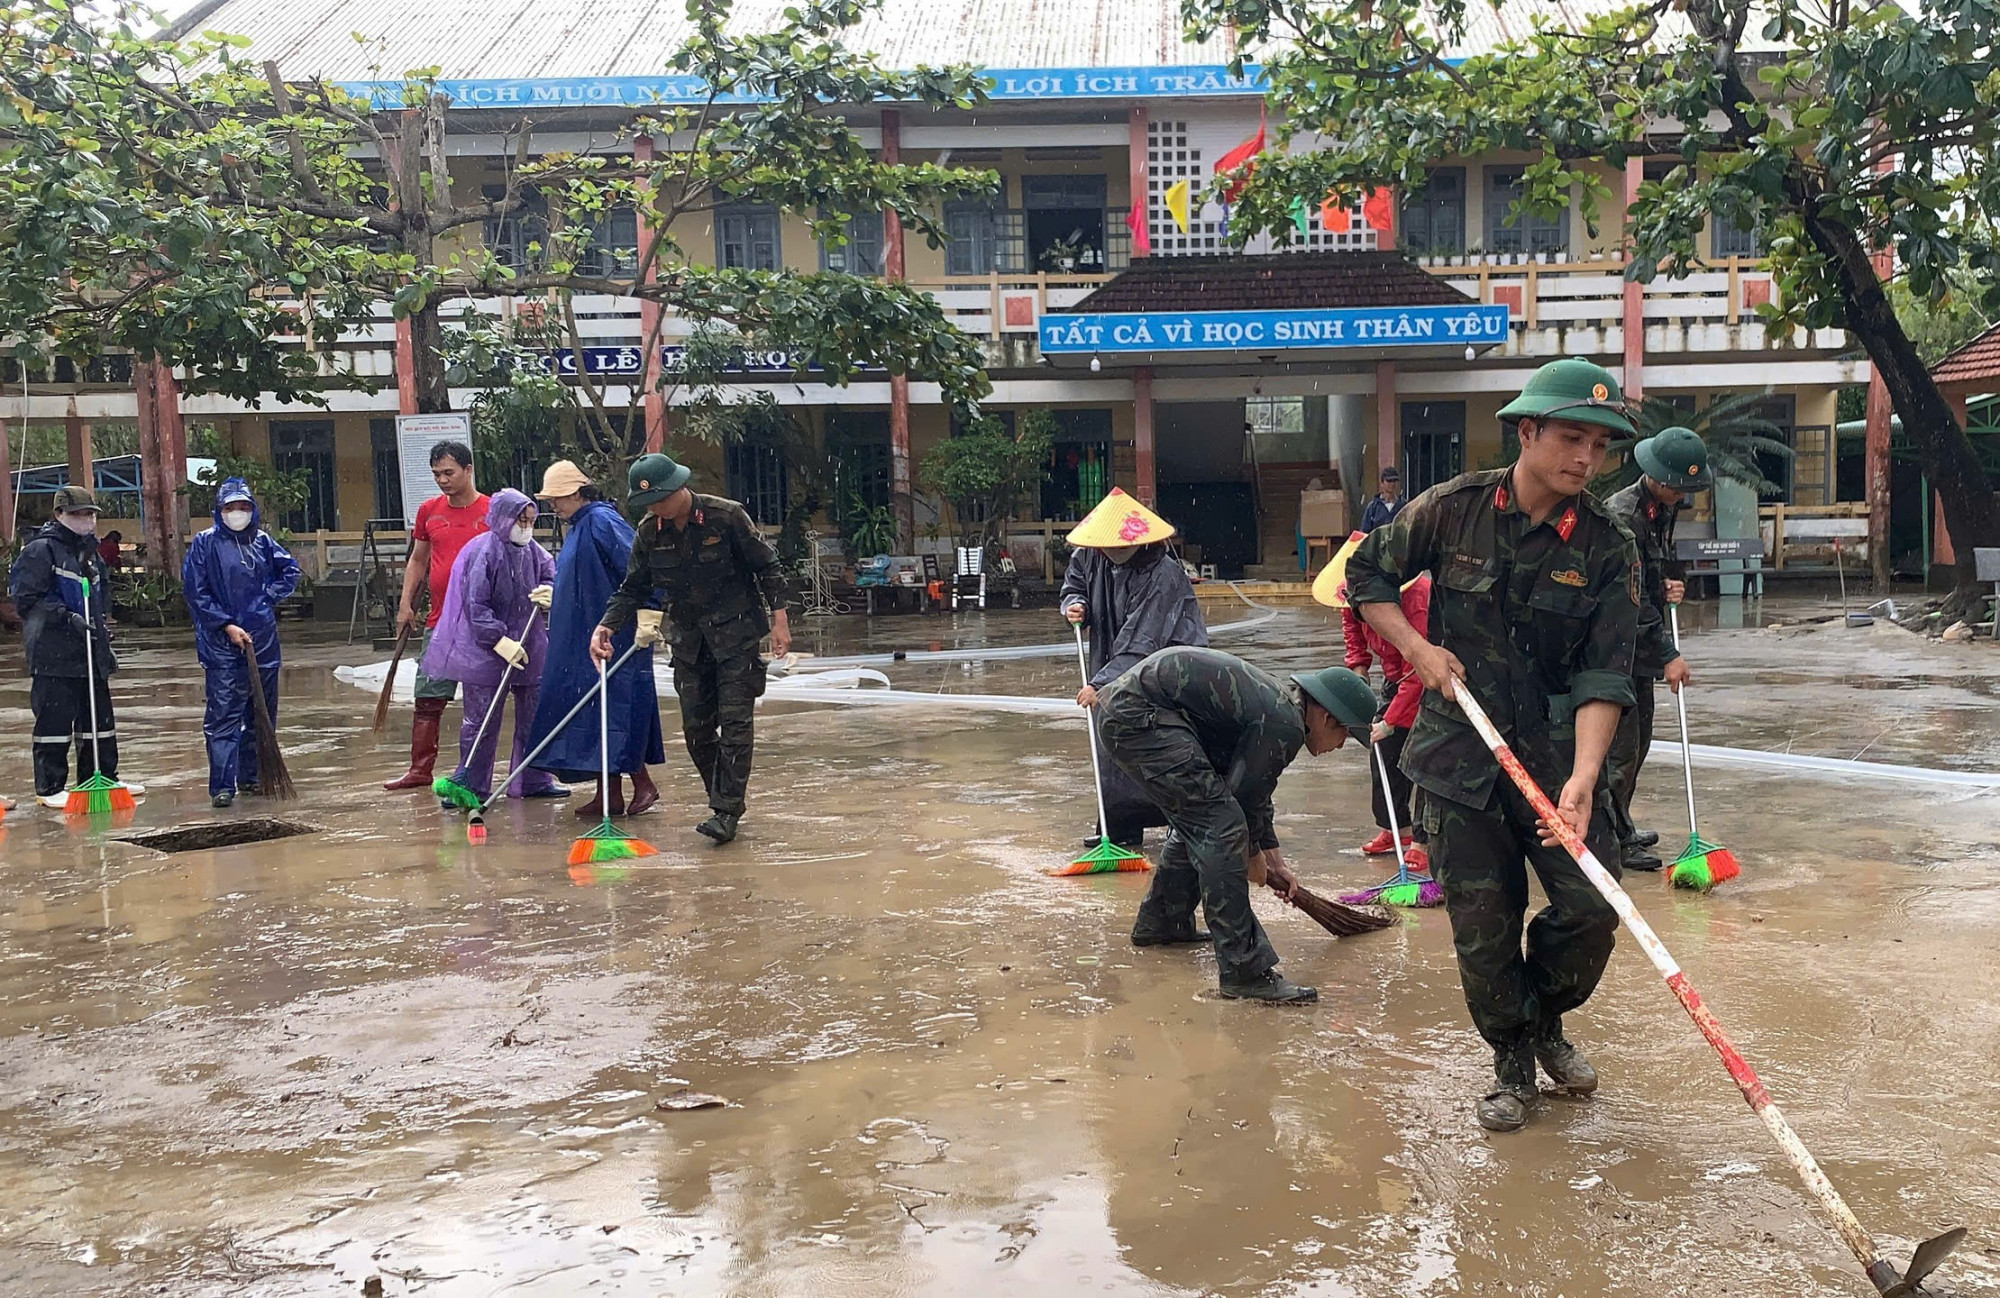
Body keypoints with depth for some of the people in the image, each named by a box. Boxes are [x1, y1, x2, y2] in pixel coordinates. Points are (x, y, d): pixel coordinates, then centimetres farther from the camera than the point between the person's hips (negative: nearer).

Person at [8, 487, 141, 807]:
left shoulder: (89, 550, 19)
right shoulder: (40, 549, -9)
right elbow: (25, 598, -15)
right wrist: (67, 617, -20)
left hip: (91, 652, 9)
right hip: (53, 654, -9)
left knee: (99, 718, 13)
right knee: (55, 719, -5)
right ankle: (49, 788, 2)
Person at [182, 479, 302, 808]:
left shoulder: (262, 540, 7)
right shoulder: (206, 543, -4)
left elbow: (290, 570, 20)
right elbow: (195, 592, -6)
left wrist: (270, 597, 5)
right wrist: (226, 626, -11)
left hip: (263, 638, 5)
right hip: (221, 644, -5)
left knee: (263, 711, 11)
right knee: (223, 713, -9)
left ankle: (252, 775, 23)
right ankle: (222, 785, -9)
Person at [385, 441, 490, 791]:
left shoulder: (492, 511, -4)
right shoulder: (429, 511, 9)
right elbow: (417, 560, 19)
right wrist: (406, 604, 11)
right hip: (439, 622, 4)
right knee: (427, 699, 4)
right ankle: (420, 769, 11)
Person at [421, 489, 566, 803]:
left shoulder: (532, 551, 5)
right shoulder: (484, 552, -15)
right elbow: (476, 605, -19)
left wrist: (549, 594, -10)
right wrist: (500, 641, -26)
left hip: (527, 645, 7)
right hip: (484, 650, -7)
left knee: (534, 717, 11)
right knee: (480, 721, 0)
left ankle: (533, 781, 22)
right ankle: (471, 786, 9)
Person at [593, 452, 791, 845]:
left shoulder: (726, 516, -13)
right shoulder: (649, 533, 0)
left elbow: (767, 567, -6)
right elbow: (633, 588, 6)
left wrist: (779, 620, -7)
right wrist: (606, 626, -10)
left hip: (736, 632, -5)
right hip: (689, 640, 5)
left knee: (735, 721, -9)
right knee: (696, 728, 5)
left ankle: (727, 812, -7)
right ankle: (722, 800, 19)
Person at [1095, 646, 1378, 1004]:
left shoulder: (1276, 698, 20)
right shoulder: (1285, 725, -12)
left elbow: (1252, 790, 30)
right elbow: (1243, 796, -7)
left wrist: (1274, 861, 34)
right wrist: (1254, 855, 12)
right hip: (1138, 715, -11)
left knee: (1197, 818, 24)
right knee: (1219, 824, -12)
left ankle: (1159, 924, 41)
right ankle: (1244, 970, -12)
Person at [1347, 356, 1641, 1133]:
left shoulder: (1608, 551, -6)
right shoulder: (1453, 510, -5)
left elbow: (1603, 677, -14)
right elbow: (1366, 575, 9)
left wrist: (1583, 776, -28)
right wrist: (1417, 648, -5)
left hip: (1559, 753, 1)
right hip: (1460, 754, 0)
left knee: (1591, 908, -5)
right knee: (1483, 923, 3)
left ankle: (1546, 1017, 27)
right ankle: (1512, 1061, 26)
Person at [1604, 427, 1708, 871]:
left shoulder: (1663, 510, 10)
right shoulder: (1621, 515, -20)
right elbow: (1631, 598, -23)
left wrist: (1670, 587, 2)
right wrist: (1668, 655, -22)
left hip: (1640, 645, 10)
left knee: (1638, 740, 16)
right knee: (1620, 743, -7)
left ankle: (1620, 828, 27)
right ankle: (1613, 839, 1)